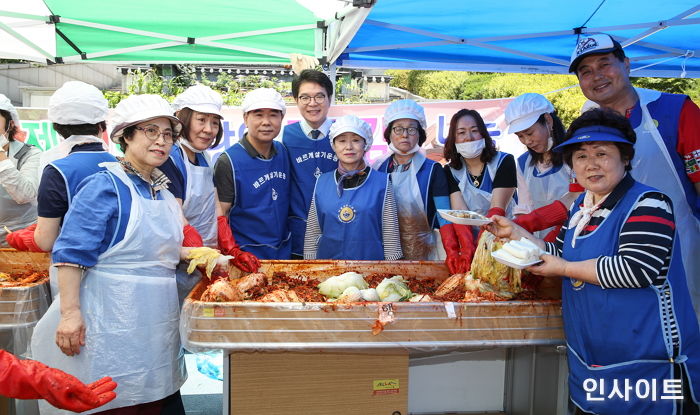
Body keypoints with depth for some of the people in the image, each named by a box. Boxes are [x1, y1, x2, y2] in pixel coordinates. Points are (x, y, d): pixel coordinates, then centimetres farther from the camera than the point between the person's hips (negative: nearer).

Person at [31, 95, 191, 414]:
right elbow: (71, 253, -16)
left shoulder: (163, 190, 12)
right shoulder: (105, 186, -11)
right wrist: (70, 312, -22)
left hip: (157, 314, 7)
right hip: (113, 316, -7)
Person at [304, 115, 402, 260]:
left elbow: (390, 235, -2)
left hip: (370, 256, -2)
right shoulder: (321, 183, 3)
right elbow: (312, 234, 7)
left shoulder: (382, 182, -4)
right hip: (328, 256, 2)